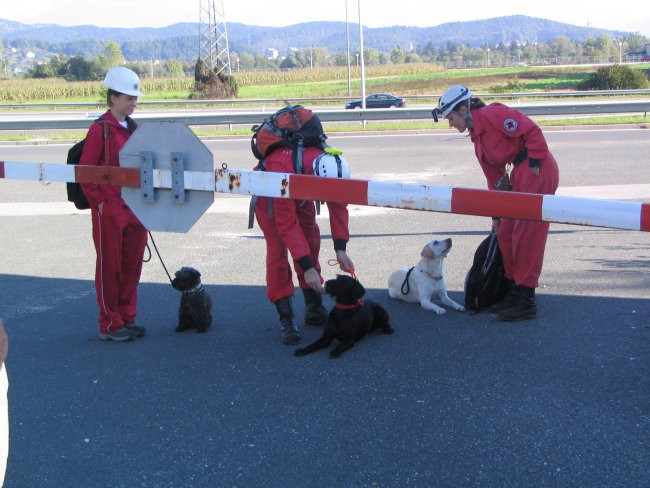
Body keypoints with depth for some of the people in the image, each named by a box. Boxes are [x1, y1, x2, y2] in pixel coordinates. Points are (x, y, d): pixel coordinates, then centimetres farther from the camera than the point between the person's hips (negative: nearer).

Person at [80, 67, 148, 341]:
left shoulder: (133, 128, 12)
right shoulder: (100, 129, -10)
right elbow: (84, 171, -11)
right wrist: (98, 202, -13)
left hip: (135, 208, 7)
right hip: (109, 211, -7)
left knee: (132, 265, 12)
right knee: (110, 266, 2)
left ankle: (127, 319, 24)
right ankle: (110, 326, 12)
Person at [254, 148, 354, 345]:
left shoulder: (333, 166, -31)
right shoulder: (282, 168, -46)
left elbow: (338, 206, -17)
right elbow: (287, 225, -41)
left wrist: (340, 249, -24)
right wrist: (307, 268, -41)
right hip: (268, 194, -5)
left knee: (311, 242, 4)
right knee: (277, 249, -15)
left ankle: (314, 309, 16)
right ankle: (286, 318, -10)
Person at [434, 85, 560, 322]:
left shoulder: (492, 114, -12)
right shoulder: (477, 138, 16)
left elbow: (532, 131, -16)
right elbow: (495, 177, 20)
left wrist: (534, 164, -15)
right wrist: (496, 215, 20)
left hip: (538, 172, -9)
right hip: (521, 177, 9)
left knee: (526, 235, -6)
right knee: (505, 234, 11)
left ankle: (526, 302, 2)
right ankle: (514, 291, 24)